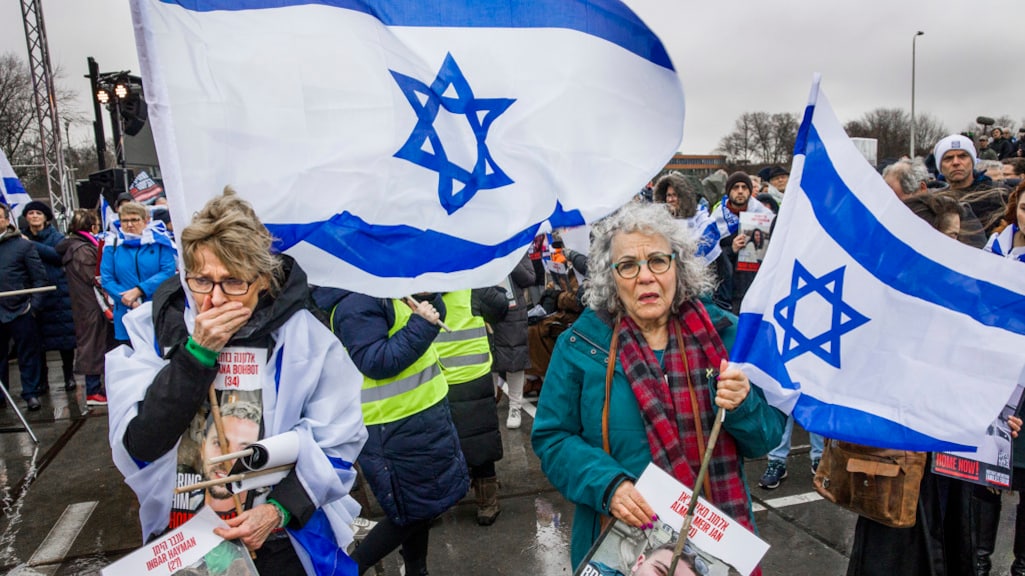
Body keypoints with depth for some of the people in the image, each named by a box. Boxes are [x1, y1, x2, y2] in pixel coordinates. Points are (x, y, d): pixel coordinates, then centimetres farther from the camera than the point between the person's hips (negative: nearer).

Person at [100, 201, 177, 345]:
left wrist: (138, 290, -15)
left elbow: (168, 272, -9)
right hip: (126, 318, 2)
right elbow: (106, 280, 3)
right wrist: (130, 301, -11)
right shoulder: (113, 244, 6)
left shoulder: (159, 240, 0)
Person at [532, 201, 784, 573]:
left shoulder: (721, 332, -6)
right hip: (620, 539, -1)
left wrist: (743, 405, -23)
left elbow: (766, 436, -1)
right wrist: (608, 484, -22)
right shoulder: (581, 345, -10)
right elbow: (552, 440, -6)